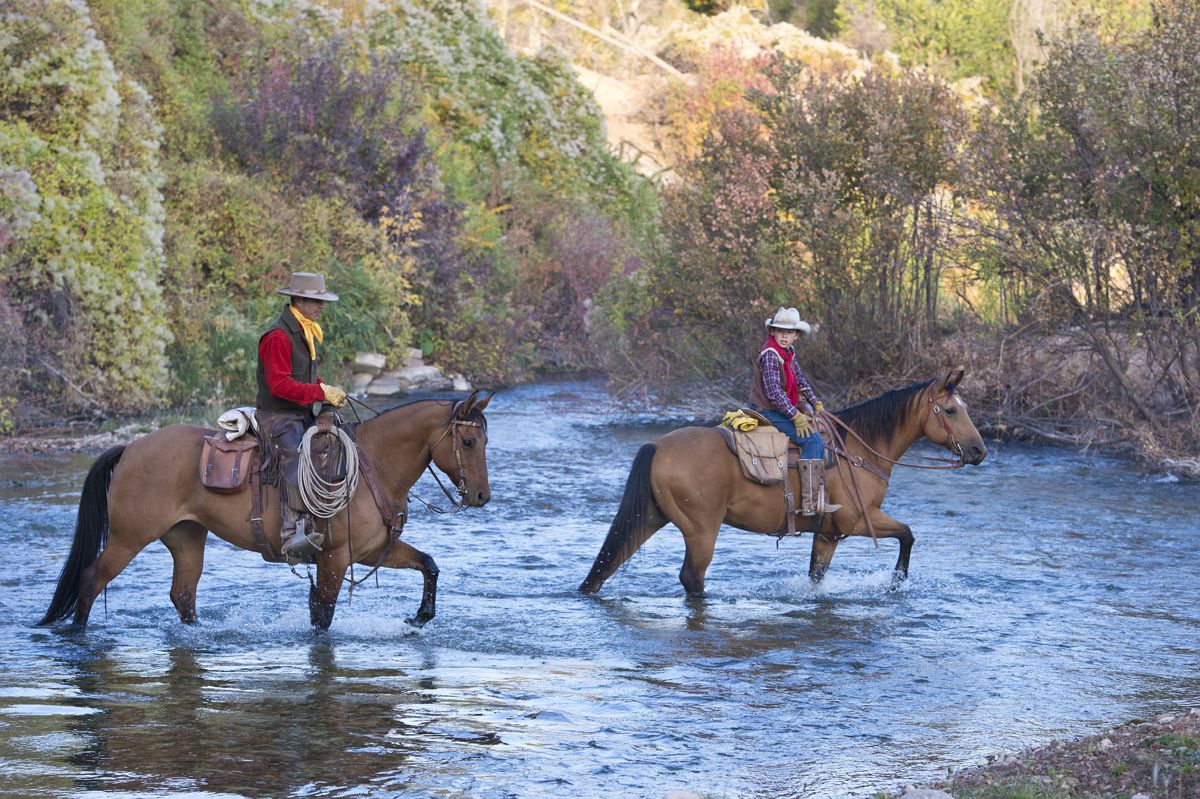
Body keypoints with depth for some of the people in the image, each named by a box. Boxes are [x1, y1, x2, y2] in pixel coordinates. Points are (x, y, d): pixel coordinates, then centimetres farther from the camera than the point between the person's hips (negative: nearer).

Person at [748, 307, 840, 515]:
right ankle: (811, 502, -25)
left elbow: (801, 380, 22)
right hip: (768, 411, -10)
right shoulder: (770, 355, -20)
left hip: (782, 407, 10)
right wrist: (796, 416, -24)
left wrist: (816, 403, 14)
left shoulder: (788, 353, 10)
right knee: (813, 441, -18)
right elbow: (773, 392, -25)